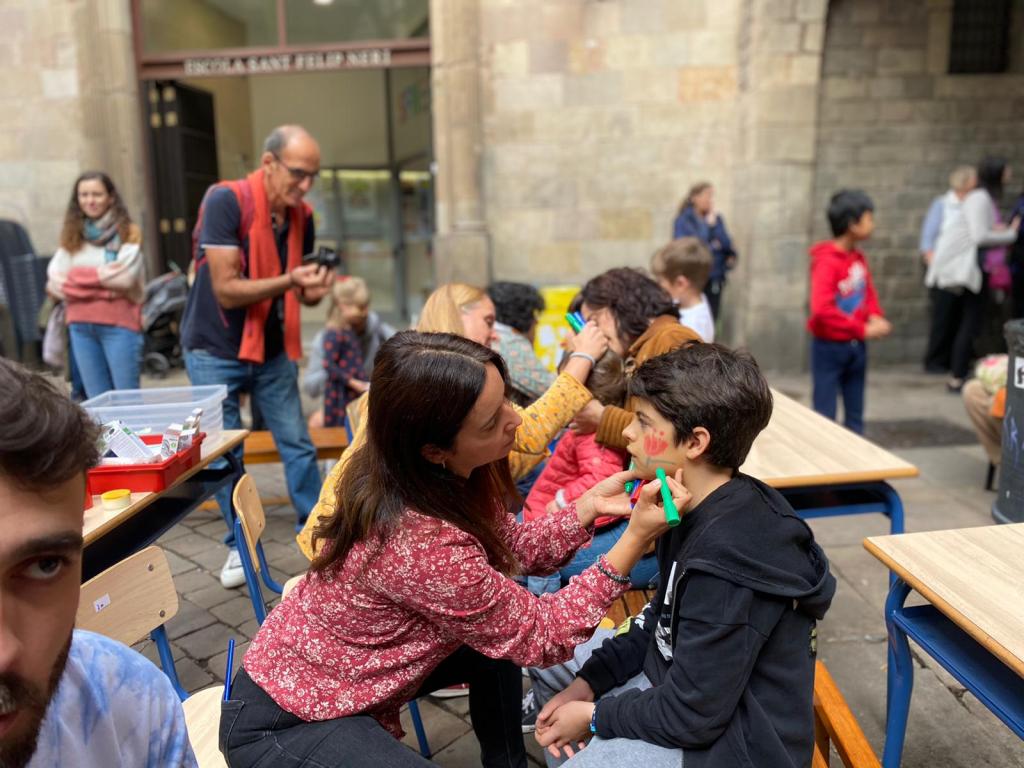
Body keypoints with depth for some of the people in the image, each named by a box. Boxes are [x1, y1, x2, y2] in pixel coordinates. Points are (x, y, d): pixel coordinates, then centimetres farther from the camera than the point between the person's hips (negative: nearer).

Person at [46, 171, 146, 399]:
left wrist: (78, 277, -2)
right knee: (97, 401, 8)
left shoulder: (128, 232, 1)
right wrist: (103, 275, -9)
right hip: (80, 326, 4)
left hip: (119, 324, -4)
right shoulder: (71, 236, 13)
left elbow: (124, 278, -11)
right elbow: (54, 282, 3)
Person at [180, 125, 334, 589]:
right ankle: (240, 545, 21)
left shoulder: (301, 216, -2)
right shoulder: (225, 201, -19)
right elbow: (227, 290, -23)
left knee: (297, 444, 4)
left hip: (272, 350, 4)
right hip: (215, 352, -4)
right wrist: (289, 281, -33)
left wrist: (313, 291, -14)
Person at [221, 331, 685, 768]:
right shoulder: (424, 544, -36)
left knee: (499, 640, 9)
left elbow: (511, 548, 0)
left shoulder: (438, 475, -13)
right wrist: (635, 540, -25)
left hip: (344, 666, 8)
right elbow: (539, 636, -23)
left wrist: (590, 505, -14)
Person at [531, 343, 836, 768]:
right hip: (683, 678, 9)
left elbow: (688, 718, -25)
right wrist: (588, 681, 0)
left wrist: (594, 716, -10)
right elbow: (662, 621, 8)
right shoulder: (703, 510, -4)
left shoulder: (726, 564, -32)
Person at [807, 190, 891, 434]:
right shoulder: (827, 261, -18)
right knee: (825, 417, 1)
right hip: (830, 348, -8)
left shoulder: (859, 258, 5)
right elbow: (822, 308, -27)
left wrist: (876, 318, -3)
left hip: (856, 347, 8)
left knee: (855, 416, 16)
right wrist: (863, 329, -22)